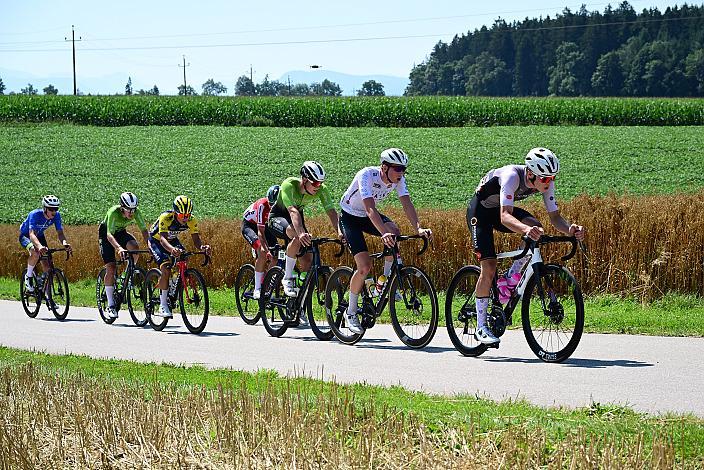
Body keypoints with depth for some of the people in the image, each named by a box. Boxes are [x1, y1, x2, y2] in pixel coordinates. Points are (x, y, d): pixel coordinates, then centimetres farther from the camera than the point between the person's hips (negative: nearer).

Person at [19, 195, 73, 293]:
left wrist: (65, 243, -46)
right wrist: (39, 246, -67)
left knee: (47, 266, -6)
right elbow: (32, 234, -47)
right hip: (26, 236, -5)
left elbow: (60, 232, -22)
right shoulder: (35, 214, -36)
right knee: (35, 253, -36)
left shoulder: (56, 216, -21)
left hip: (40, 236, 5)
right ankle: (29, 276, -12)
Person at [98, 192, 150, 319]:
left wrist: (149, 244, -40)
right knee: (111, 267, -15)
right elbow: (109, 235, -43)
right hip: (106, 233, -4)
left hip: (121, 232, 4)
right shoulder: (113, 212, -35)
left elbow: (144, 230, -21)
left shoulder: (136, 213, -23)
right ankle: (111, 305, -8)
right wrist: (119, 248, -59)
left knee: (135, 247, -29)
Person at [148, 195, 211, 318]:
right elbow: (163, 239, -46)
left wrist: (202, 246, -48)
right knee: (166, 268, -25)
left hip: (172, 240, 5)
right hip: (156, 240, -5)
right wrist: (172, 249, -67)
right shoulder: (166, 218, -36)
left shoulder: (191, 220, -23)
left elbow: (196, 239, -24)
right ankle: (163, 306, -19)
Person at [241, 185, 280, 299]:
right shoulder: (262, 205, -35)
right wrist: (266, 250, -50)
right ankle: (257, 290, -25)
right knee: (263, 253, -29)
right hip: (249, 225, -5)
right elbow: (260, 231, -38)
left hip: (266, 226, 5)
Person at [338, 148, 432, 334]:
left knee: (394, 232, -27)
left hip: (368, 217, 5)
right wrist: (383, 233, -56)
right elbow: (370, 208, -42)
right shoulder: (367, 176, -32)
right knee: (365, 266, -18)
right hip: (350, 217, -5)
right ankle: (351, 313, -1)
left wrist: (418, 228, -40)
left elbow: (407, 204, -23)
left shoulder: (398, 179, -14)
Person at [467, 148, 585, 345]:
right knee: (489, 267, -15)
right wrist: (525, 230, -64)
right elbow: (505, 217, -46)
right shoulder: (512, 176, -37)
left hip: (500, 209, 6)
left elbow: (555, 217, -16)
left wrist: (570, 229, -38)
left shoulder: (546, 182, -18)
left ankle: (509, 280, -6)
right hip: (480, 210, -6)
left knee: (536, 229, -23)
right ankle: (481, 328, -4)